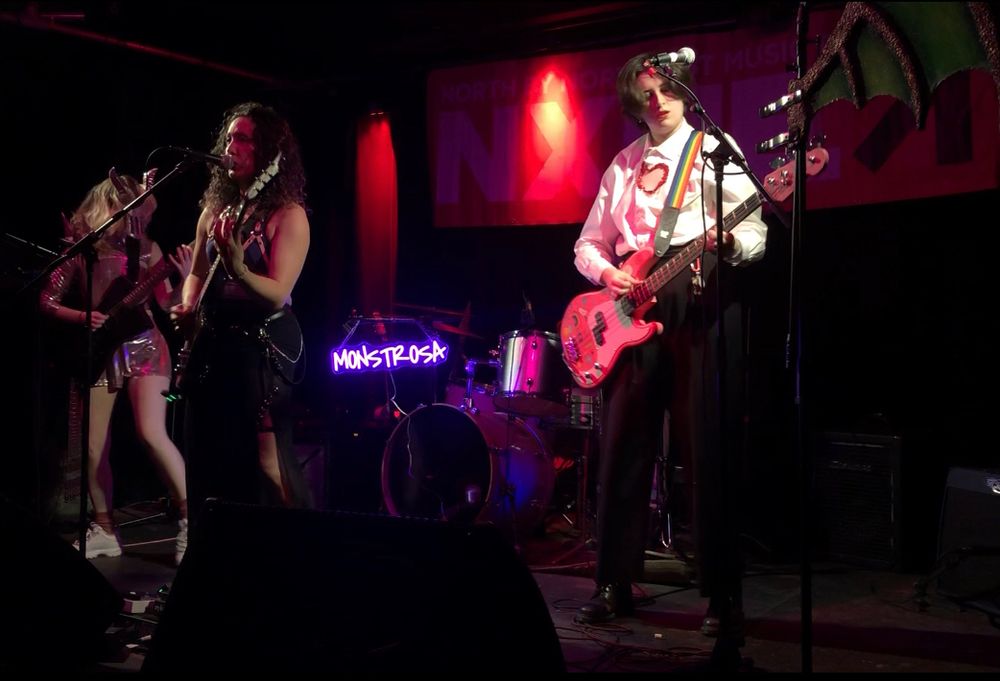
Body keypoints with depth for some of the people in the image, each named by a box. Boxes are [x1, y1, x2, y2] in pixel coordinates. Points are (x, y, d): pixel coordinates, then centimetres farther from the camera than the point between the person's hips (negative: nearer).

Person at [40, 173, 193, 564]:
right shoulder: (81, 250, 0)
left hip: (143, 347, -2)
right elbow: (47, 301, 3)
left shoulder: (145, 248, 1)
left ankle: (190, 518, -8)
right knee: (94, 448, 6)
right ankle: (104, 530, 23)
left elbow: (167, 303, 1)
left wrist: (186, 279, -17)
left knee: (152, 434, -18)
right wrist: (81, 317, -14)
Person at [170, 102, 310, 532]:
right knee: (208, 457, 12)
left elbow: (278, 294, -18)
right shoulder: (215, 209, 10)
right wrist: (188, 307, -1)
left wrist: (238, 269, -35)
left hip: (264, 348, -7)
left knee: (265, 460, -10)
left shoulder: (288, 215, -10)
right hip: (214, 344, 7)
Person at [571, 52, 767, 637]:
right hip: (631, 311, 4)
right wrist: (607, 273, -2)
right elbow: (588, 243, 19)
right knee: (624, 449, 4)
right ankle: (616, 585, 14)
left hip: (697, 307, -4)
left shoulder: (715, 151, 5)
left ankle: (723, 594, 1)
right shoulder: (623, 165, 18)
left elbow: (756, 235, -2)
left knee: (708, 452, -6)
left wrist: (728, 243, -24)